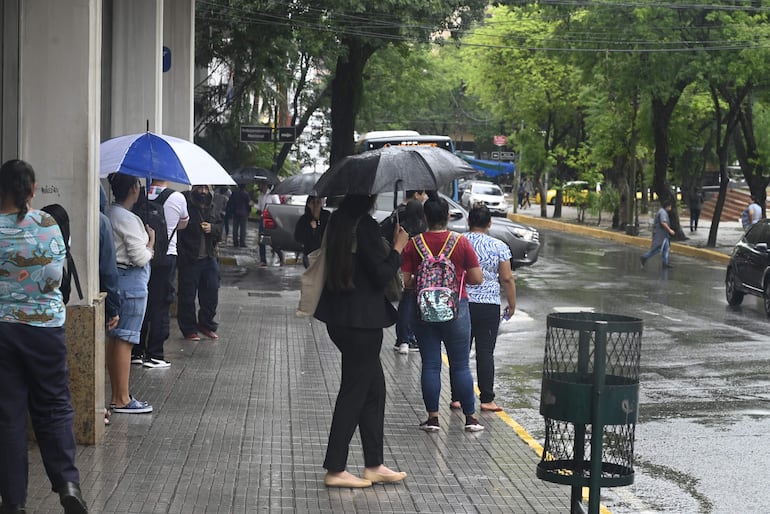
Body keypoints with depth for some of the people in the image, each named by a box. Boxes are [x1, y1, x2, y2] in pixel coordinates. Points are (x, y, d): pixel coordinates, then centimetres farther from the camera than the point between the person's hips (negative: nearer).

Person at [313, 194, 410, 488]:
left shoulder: (336, 221, 8)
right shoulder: (365, 226, -18)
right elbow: (382, 274, -18)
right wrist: (398, 247, -4)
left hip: (339, 317, 9)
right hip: (362, 320, -9)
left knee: (374, 387, 15)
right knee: (354, 392, 0)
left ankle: (374, 465, 20)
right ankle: (335, 470, 6)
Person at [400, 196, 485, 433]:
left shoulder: (413, 244, -5)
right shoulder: (461, 243, -7)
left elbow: (405, 281, -6)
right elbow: (477, 278, -5)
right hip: (456, 308, -1)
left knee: (430, 365, 7)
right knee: (461, 366, 7)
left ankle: (432, 417, 9)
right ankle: (470, 417, 11)